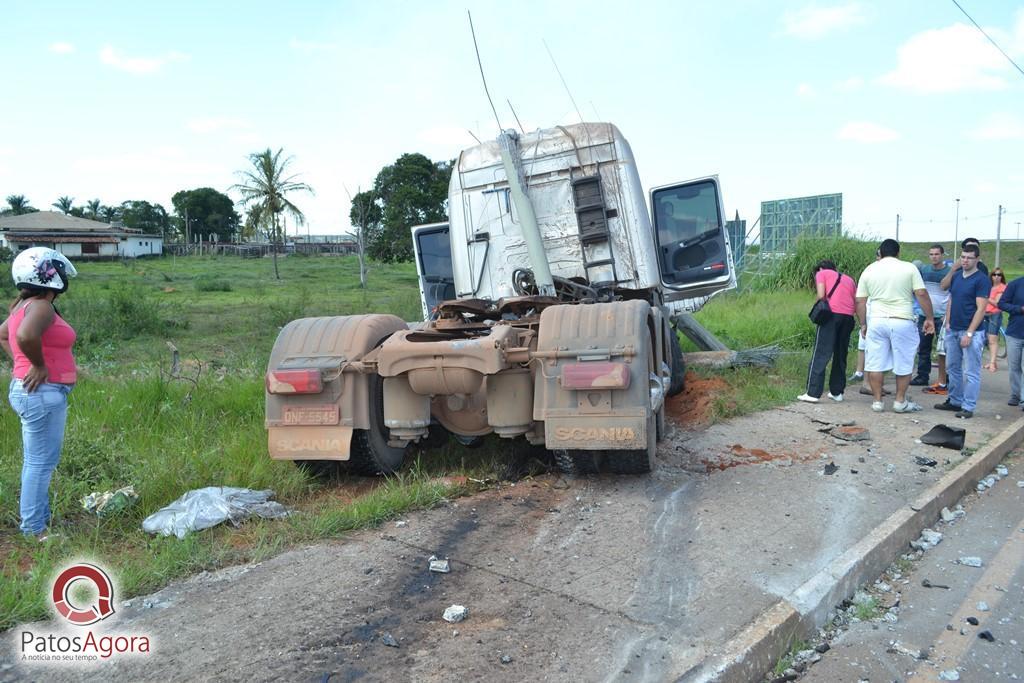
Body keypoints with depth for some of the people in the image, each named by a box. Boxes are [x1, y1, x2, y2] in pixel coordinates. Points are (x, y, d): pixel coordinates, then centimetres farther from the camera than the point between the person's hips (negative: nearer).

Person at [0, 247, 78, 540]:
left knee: (36, 460, 17)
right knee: (41, 462, -3)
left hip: (32, 392, 10)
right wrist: (39, 365, -21)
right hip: (42, 393, -10)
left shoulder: (24, 306, 13)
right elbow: (25, 335, -36)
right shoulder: (41, 307, -17)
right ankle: (34, 527, 4)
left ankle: (39, 519, 27)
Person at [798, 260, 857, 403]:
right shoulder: (849, 279, 28)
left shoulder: (821, 273, 14)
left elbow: (821, 296, -2)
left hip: (831, 314, -5)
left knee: (820, 355, -5)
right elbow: (857, 304, 16)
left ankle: (813, 393, -8)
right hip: (848, 317, 5)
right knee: (841, 355, 16)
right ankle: (837, 392, 20)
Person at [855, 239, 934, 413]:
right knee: (904, 364, 11)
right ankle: (900, 401, 16)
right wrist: (929, 318, 1)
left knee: (875, 363, 7)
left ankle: (877, 401, 11)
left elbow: (860, 301, 6)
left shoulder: (869, 270, 7)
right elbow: (922, 294, -6)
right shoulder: (909, 268, 1)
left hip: (877, 321, 2)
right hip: (902, 322, -1)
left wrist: (863, 324, 14)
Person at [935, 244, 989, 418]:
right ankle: (955, 401, 25)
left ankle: (968, 407, 3)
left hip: (971, 332, -7)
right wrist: (947, 323, 6)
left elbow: (981, 309, -13)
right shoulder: (956, 276, 10)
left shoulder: (981, 280, -9)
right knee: (952, 368, 14)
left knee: (971, 372, -2)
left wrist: (969, 333, -18)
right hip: (953, 330, 7)